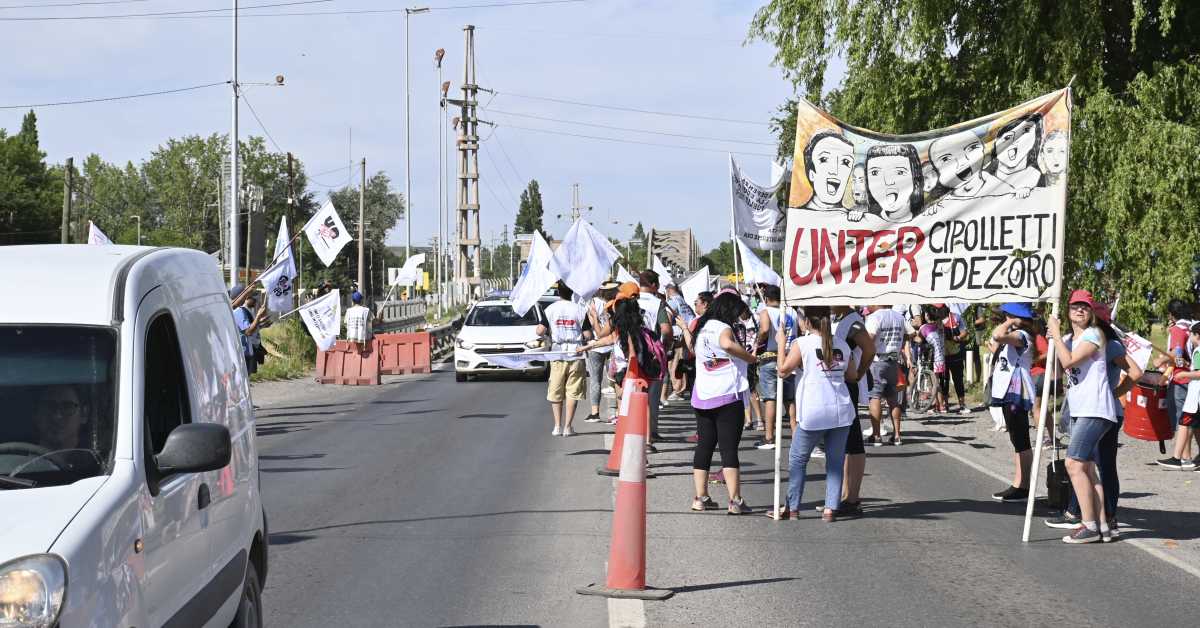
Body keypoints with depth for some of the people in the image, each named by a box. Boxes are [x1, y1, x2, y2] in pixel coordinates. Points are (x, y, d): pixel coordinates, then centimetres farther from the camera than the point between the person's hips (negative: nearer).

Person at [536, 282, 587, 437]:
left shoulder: (550, 309, -2)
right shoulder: (580, 310, -5)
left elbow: (540, 331, -7)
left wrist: (548, 333, 14)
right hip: (575, 354, -1)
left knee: (555, 392, 11)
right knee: (572, 392, 4)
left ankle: (557, 426, 9)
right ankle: (567, 427, 1)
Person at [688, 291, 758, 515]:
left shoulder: (702, 327, 13)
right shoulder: (723, 328, -12)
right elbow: (727, 345, -34)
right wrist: (752, 358, -23)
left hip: (702, 396, 7)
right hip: (727, 397, -7)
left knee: (704, 445, 11)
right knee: (729, 448, -7)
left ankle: (700, 497, 10)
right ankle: (735, 500, -9)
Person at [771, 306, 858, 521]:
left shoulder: (802, 344, -6)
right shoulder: (842, 344, 9)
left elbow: (783, 370, -6)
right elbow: (852, 375, 17)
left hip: (814, 413, -4)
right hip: (842, 411, 4)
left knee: (797, 459, 10)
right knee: (835, 461, 8)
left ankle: (792, 508, 12)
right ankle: (831, 508, 2)